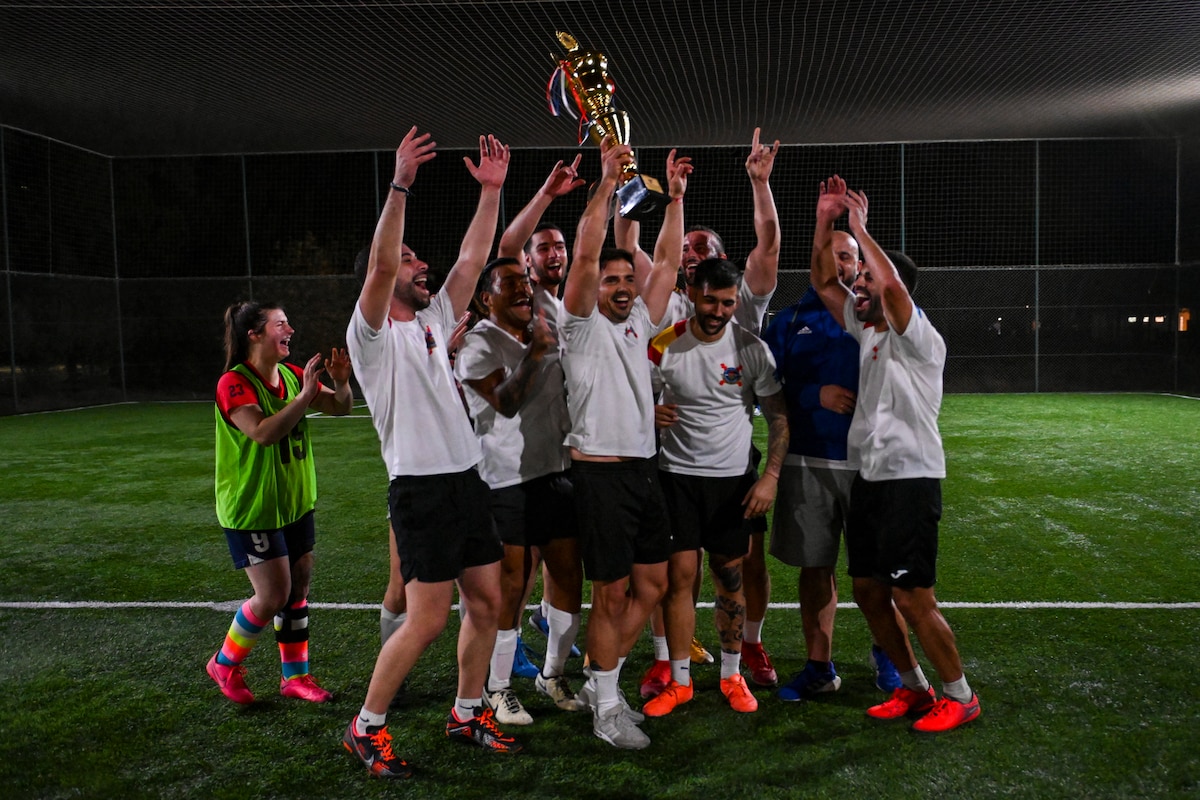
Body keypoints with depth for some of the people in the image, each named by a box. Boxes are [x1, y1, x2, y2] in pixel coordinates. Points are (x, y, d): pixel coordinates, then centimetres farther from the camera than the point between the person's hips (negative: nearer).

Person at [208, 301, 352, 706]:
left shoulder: (292, 375, 4)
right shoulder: (234, 383, -17)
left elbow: (341, 407, 9)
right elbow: (263, 432, -32)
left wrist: (341, 382, -11)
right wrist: (305, 395, -31)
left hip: (294, 502, 7)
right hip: (252, 509, -7)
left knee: (298, 587, 10)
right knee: (273, 596, -6)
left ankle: (295, 676, 24)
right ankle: (225, 664, 19)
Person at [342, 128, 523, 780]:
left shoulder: (433, 322, 14)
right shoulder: (373, 334, -7)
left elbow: (472, 259, 12)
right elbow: (380, 266, -24)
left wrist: (492, 190, 7)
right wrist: (400, 184, -29)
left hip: (468, 480, 8)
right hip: (422, 488, -8)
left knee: (487, 603, 11)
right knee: (428, 620, -5)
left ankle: (467, 714, 27)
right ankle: (366, 727, 14)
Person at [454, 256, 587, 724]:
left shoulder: (547, 331, 13)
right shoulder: (478, 343, -8)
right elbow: (505, 403, -20)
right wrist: (534, 353, -19)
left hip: (557, 470, 7)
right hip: (508, 479, -6)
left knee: (569, 574, 10)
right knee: (511, 585, 1)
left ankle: (552, 674, 29)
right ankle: (498, 689, 19)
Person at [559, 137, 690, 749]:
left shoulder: (639, 321, 14)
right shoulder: (581, 323, -4)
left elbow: (667, 260, 14)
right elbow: (585, 255, -17)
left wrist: (675, 197, 10)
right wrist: (606, 182, -19)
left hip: (644, 469, 7)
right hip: (600, 470, -7)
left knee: (652, 584, 12)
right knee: (611, 595, 0)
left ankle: (602, 681, 27)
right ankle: (606, 708, 14)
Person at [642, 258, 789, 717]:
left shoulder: (752, 348, -4)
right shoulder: (664, 345, -7)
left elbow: (778, 416, 1)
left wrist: (771, 475, -8)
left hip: (733, 478, 1)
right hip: (677, 474, -1)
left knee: (731, 577, 7)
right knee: (680, 575, -1)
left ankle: (732, 675, 24)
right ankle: (679, 682, 13)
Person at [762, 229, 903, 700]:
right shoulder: (792, 320, 9)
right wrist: (815, 396, -11)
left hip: (869, 460, -1)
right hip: (807, 462, 1)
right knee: (814, 566, 8)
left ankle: (885, 653, 31)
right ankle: (819, 668, 22)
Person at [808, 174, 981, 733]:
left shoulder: (920, 339, -11)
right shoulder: (866, 331, 13)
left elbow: (891, 284, -29)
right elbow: (822, 282, 14)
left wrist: (859, 226, -19)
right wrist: (825, 221, 5)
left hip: (910, 480, -9)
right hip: (869, 478, 9)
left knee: (912, 598, -6)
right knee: (868, 591, 11)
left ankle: (959, 696, 13)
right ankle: (914, 688, 26)